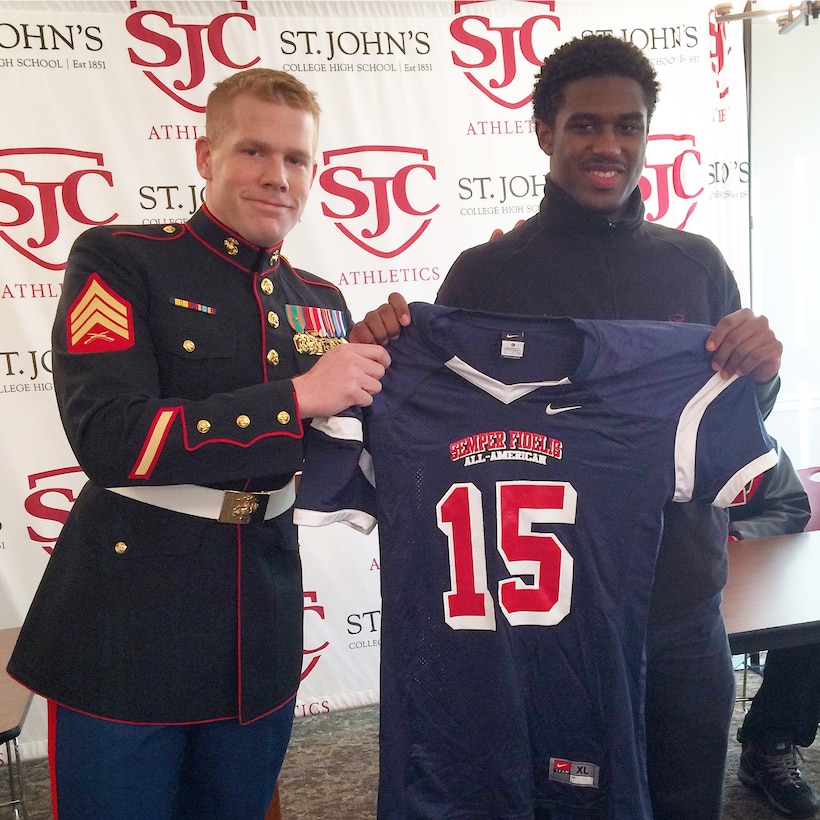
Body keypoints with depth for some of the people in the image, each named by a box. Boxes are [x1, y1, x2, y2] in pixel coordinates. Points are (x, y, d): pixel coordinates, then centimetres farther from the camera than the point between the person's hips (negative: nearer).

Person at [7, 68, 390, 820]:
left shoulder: (321, 301, 9)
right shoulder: (120, 261, -8)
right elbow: (110, 438, -20)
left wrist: (374, 362, -2)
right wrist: (297, 397, -21)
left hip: (260, 640, 5)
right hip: (128, 634, -5)